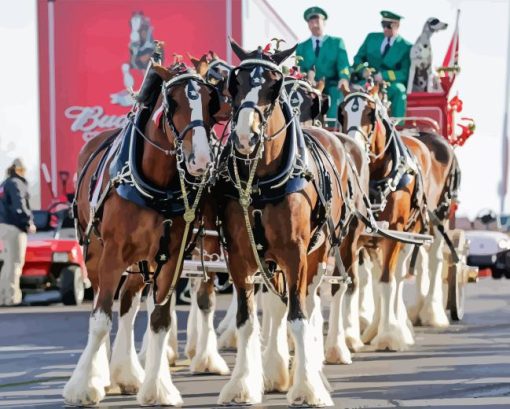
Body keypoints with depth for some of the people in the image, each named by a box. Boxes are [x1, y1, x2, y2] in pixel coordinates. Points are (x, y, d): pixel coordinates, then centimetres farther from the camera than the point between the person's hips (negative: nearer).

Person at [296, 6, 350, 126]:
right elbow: (300, 69, 11)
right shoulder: (301, 47, 22)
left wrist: (344, 78, -21)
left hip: (332, 87, -1)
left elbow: (343, 63, 2)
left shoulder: (336, 42, 17)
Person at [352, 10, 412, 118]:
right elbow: (358, 58, 15)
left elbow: (405, 73, -7)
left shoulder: (406, 47, 1)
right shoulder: (372, 38, 14)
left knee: (399, 90, -37)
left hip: (391, 85, -3)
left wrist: (384, 75, -22)